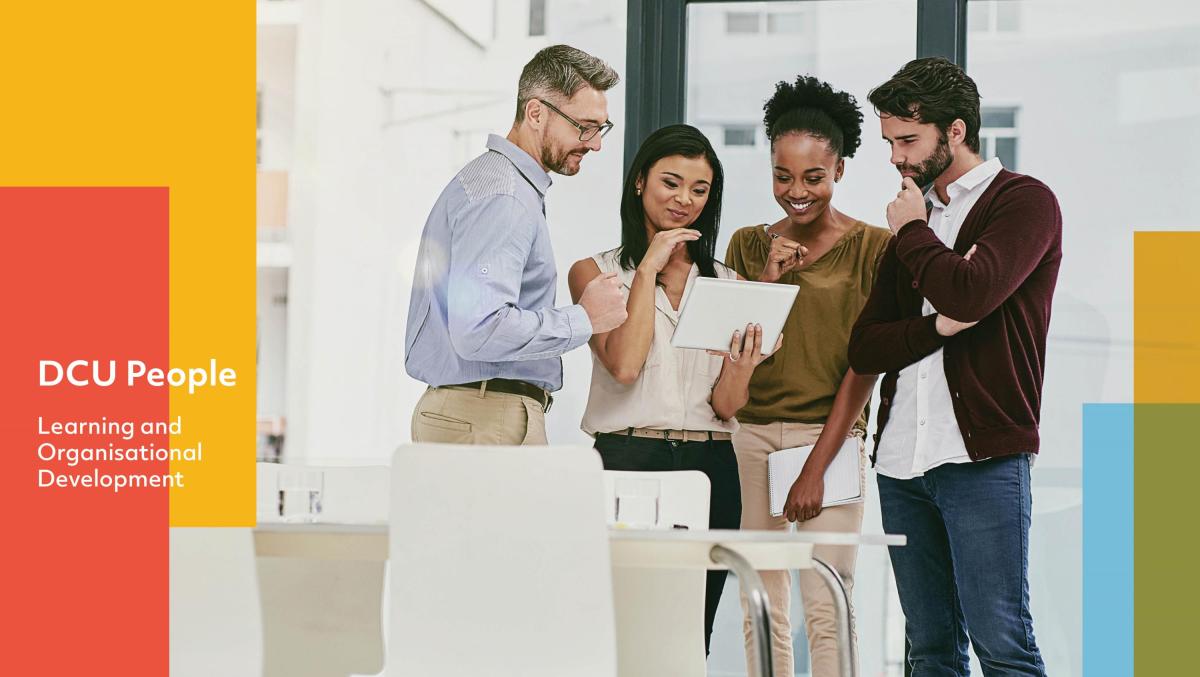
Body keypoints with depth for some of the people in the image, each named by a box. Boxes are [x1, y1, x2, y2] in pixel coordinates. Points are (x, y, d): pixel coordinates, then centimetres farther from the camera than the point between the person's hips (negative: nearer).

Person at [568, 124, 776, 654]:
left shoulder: (725, 283, 15)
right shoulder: (596, 272, 6)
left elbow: (727, 406, 8)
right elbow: (624, 365, -11)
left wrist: (741, 366, -14)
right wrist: (649, 269, -6)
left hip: (710, 468, 3)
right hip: (627, 458, -3)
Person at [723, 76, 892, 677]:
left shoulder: (871, 247, 0)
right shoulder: (748, 245, 13)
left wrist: (817, 466, -11)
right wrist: (766, 281, -5)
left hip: (831, 436, -4)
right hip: (751, 434, 4)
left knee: (825, 610, -10)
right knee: (763, 613, 3)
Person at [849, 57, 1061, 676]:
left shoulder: (1023, 201, 0)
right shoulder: (916, 217, 21)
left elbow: (969, 293, -20)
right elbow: (864, 347, 12)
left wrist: (912, 232, -1)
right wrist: (936, 327, -6)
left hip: (982, 458, -7)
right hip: (901, 461, 7)